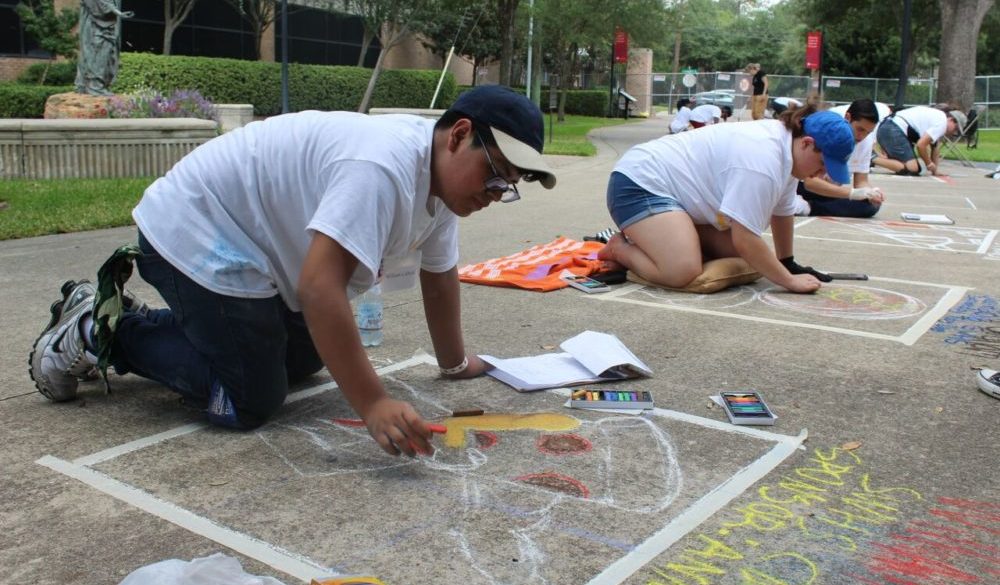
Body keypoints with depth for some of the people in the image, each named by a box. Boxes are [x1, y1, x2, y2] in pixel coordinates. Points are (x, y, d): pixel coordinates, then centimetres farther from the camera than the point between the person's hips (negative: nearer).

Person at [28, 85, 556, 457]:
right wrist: (372, 405, -38)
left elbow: (439, 277, 10)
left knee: (304, 362, 17)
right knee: (251, 402, -11)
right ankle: (101, 331, 6)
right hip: (194, 235, -10)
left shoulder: (441, 175, -1)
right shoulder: (384, 168, -32)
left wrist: (454, 362, 14)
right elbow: (320, 288, -38)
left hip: (253, 246, 10)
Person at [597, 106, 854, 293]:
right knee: (682, 272, -28)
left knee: (735, 254, 4)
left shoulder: (785, 144, 4)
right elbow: (745, 239, -27)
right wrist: (789, 281, -18)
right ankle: (620, 249, -3)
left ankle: (645, 239, 13)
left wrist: (787, 263, 22)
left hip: (677, 187, 11)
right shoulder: (763, 160, -27)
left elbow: (782, 211, 16)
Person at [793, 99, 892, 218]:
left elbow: (861, 181, -1)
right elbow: (810, 182, -32)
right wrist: (853, 193, -42)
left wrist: (870, 192, -27)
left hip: (831, 191, 7)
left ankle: (809, 207, -21)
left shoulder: (866, 140, -7)